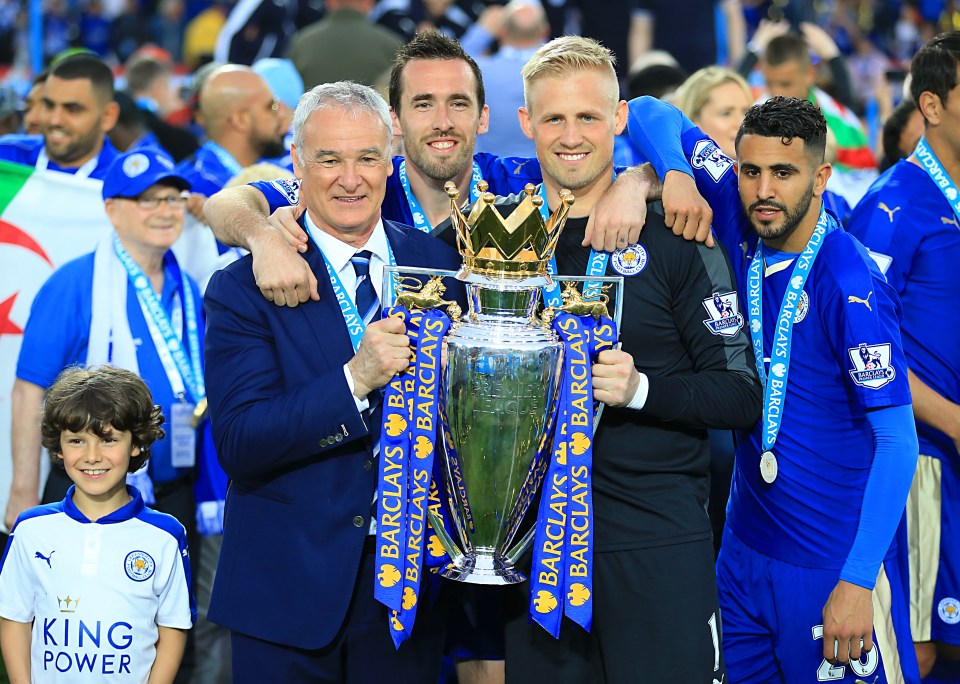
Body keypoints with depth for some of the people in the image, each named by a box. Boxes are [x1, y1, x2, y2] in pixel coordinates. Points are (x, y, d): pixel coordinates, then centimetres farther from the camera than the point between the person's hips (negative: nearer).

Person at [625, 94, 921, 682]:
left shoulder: (851, 286, -20)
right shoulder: (743, 224, -2)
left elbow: (897, 440, -19)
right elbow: (653, 114, 6)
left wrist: (858, 580, -24)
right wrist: (675, 175, -17)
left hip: (835, 565, -6)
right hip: (744, 550, 7)